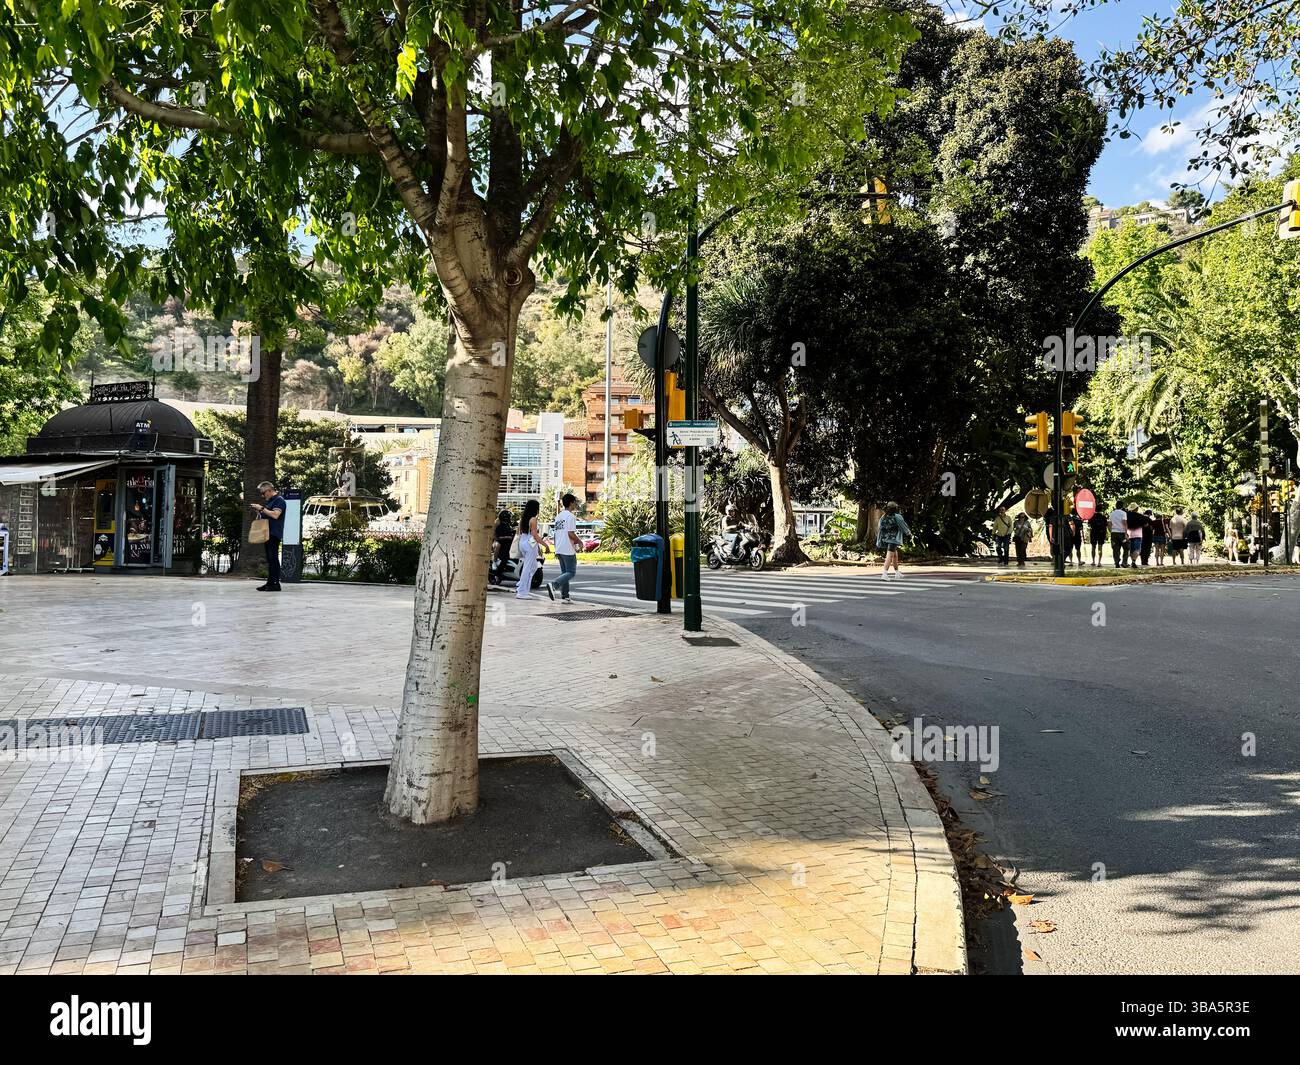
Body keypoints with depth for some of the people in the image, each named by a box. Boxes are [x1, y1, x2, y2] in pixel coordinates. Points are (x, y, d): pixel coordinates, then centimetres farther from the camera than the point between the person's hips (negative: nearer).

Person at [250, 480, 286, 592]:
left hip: (274, 534, -10)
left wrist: (262, 508, -16)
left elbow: (275, 515, -21)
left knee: (273, 558, -11)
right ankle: (270, 583, 12)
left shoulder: (279, 500, -8)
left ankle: (275, 584, -11)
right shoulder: (269, 501, 22)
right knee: (269, 559, 9)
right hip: (268, 533, 10)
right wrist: (258, 511, 11)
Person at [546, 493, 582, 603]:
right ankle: (553, 585, -23)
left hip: (559, 549, 9)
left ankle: (565, 596, 10)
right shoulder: (571, 516, -12)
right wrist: (580, 542, -3)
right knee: (571, 572, -5)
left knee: (564, 572, 12)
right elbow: (571, 533, -19)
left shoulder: (558, 516, 15)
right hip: (568, 550, -9)